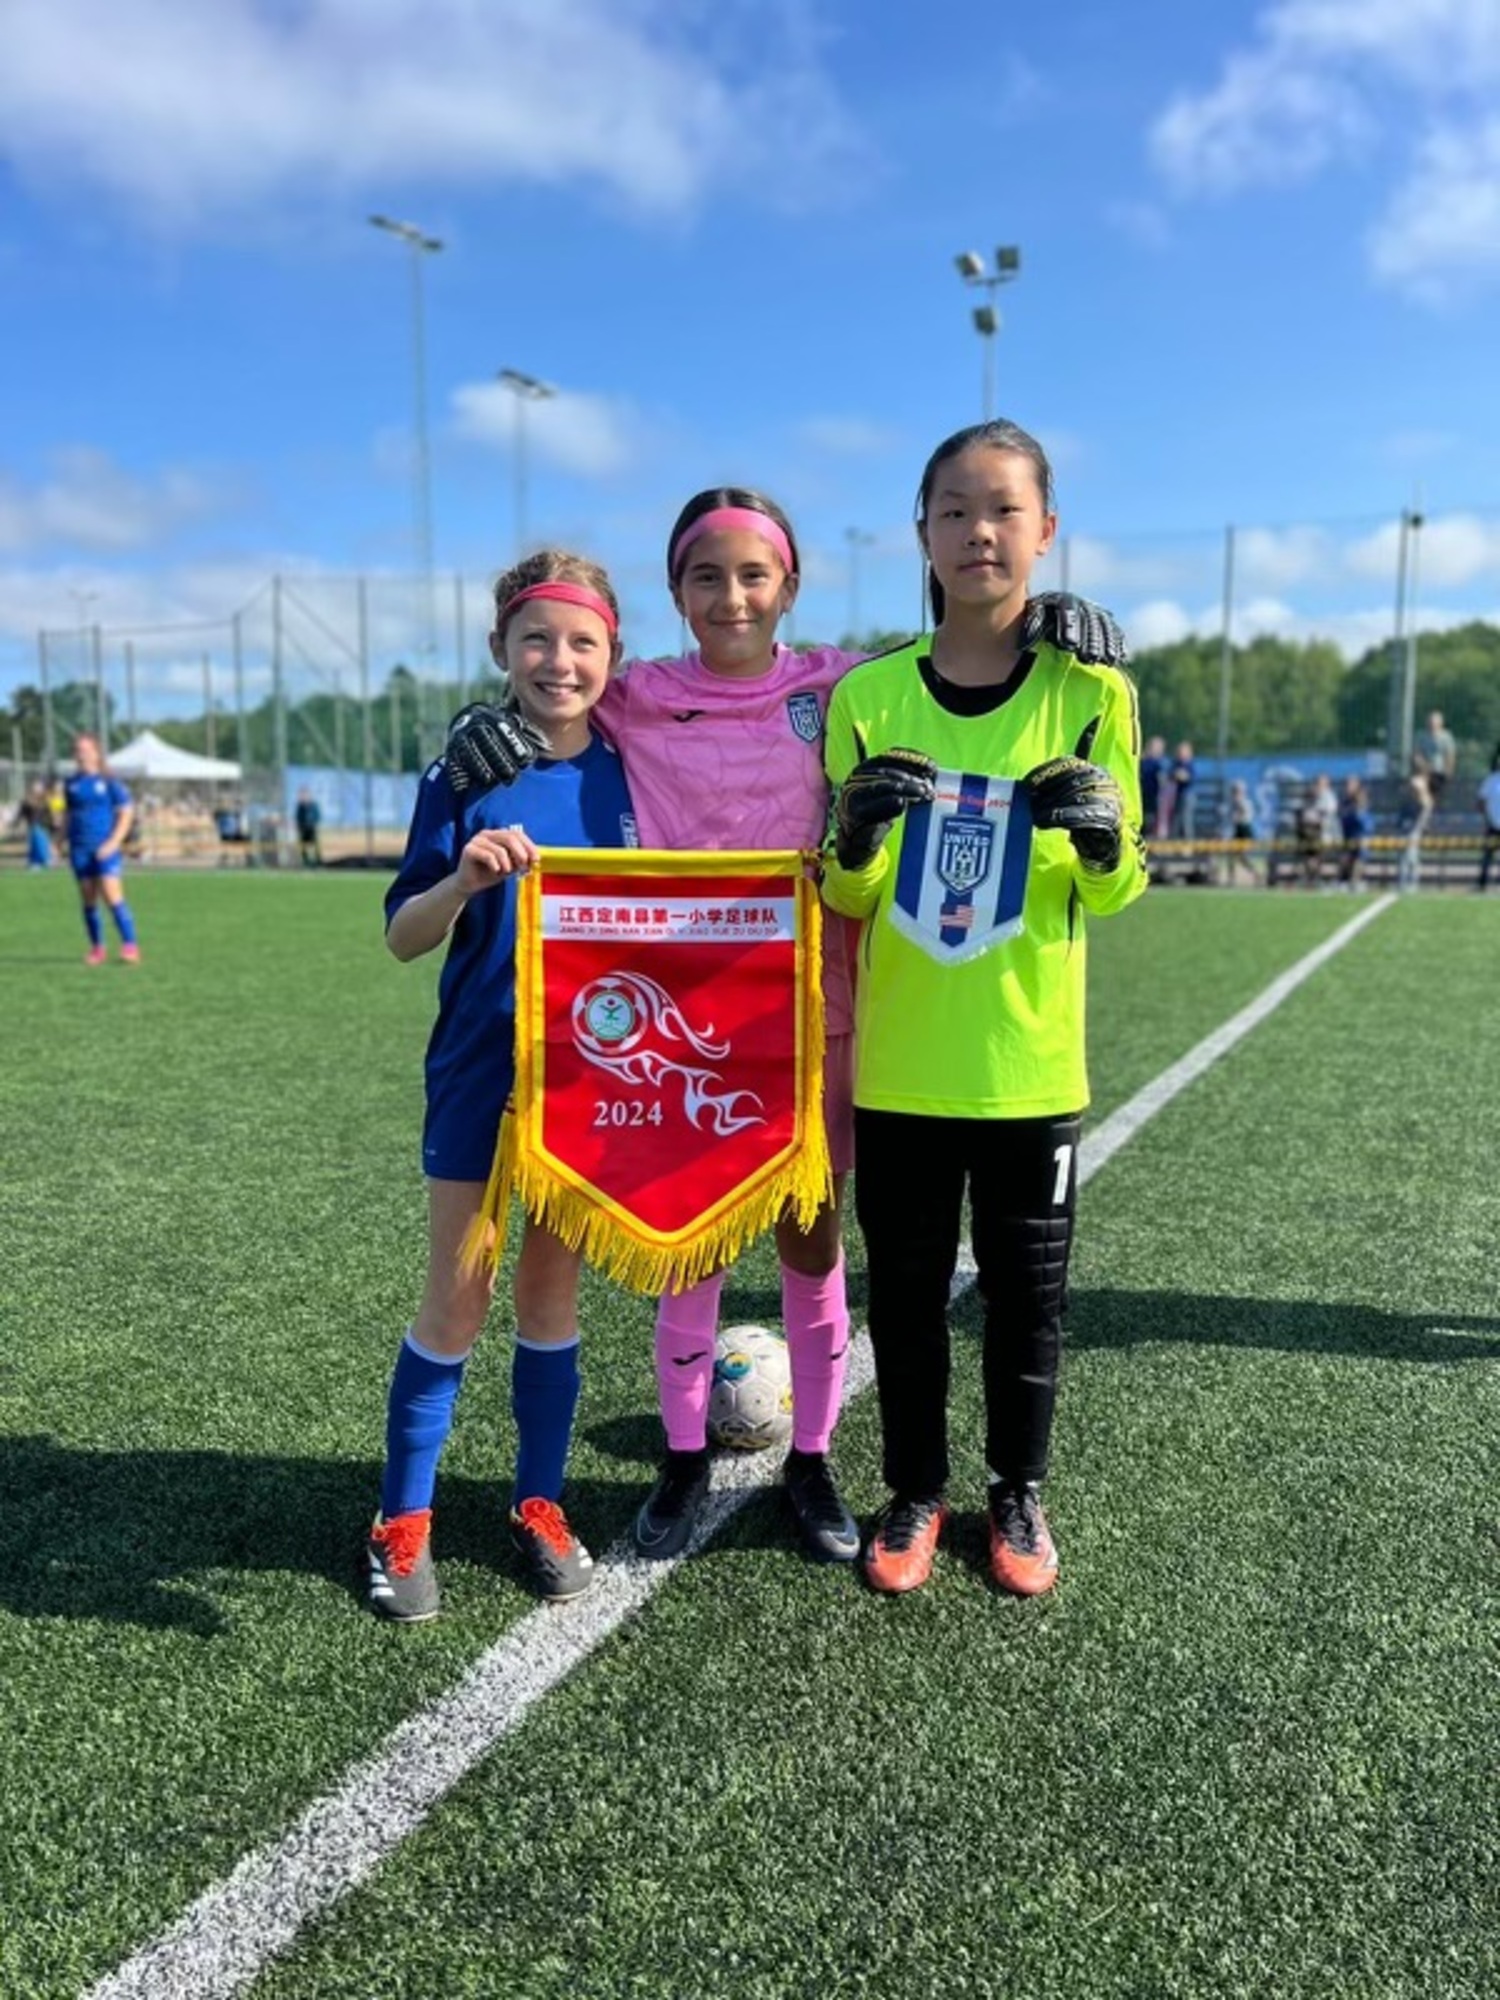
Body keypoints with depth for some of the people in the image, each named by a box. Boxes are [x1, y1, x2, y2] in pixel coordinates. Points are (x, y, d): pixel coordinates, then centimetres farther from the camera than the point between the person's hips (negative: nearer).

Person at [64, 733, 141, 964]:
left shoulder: (109, 781, -2)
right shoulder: (71, 784, 9)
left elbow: (126, 813, -3)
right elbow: (68, 813, 20)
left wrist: (113, 842, -12)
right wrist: (66, 841, 10)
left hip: (105, 848, -4)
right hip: (80, 849, 4)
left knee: (112, 895, -15)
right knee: (88, 900, 6)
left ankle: (130, 945, -13)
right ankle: (97, 948, 15)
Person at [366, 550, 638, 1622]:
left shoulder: (627, 777, 2)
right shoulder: (468, 777, -5)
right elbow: (403, 936, -6)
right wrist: (466, 878, -25)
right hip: (480, 1066, -2)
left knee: (553, 1286, 12)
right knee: (457, 1299, 4)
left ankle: (540, 1504, 27)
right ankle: (403, 1522, 21)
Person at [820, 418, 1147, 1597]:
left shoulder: (1089, 691, -3)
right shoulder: (869, 695, -1)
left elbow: (1113, 894, 0)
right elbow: (845, 895, 2)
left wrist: (1103, 837, -22)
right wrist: (857, 835, -20)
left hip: (1029, 1063, -1)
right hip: (898, 1065, 1)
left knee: (1027, 1294, 13)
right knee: (905, 1292, 13)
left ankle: (1020, 1494, 36)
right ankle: (916, 1491, 35)